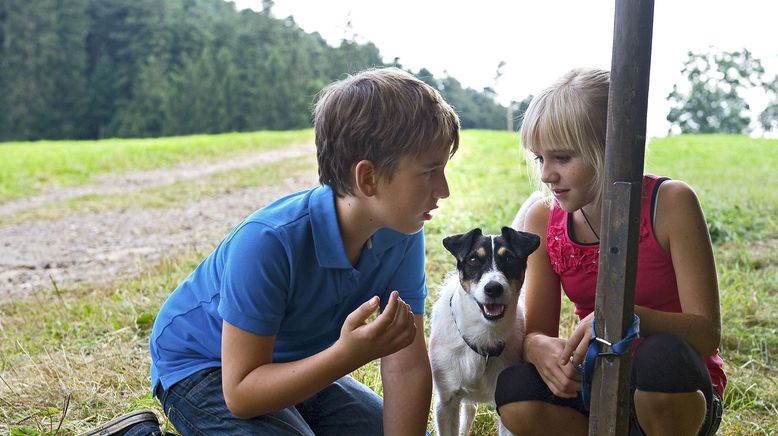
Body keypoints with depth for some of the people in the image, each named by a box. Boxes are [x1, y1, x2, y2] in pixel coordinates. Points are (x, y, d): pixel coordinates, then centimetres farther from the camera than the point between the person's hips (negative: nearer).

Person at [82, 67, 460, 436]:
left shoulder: (403, 237, -18)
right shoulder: (268, 243, -36)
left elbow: (406, 366, -14)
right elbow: (240, 392, -32)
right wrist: (349, 353, -45)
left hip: (297, 366, 6)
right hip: (202, 367, -6)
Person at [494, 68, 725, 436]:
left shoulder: (669, 203, -17)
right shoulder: (543, 219, -6)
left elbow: (708, 332, -19)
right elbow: (537, 331, -6)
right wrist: (539, 347, -32)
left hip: (679, 391, -3)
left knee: (664, 356, -37)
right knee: (515, 397, -26)